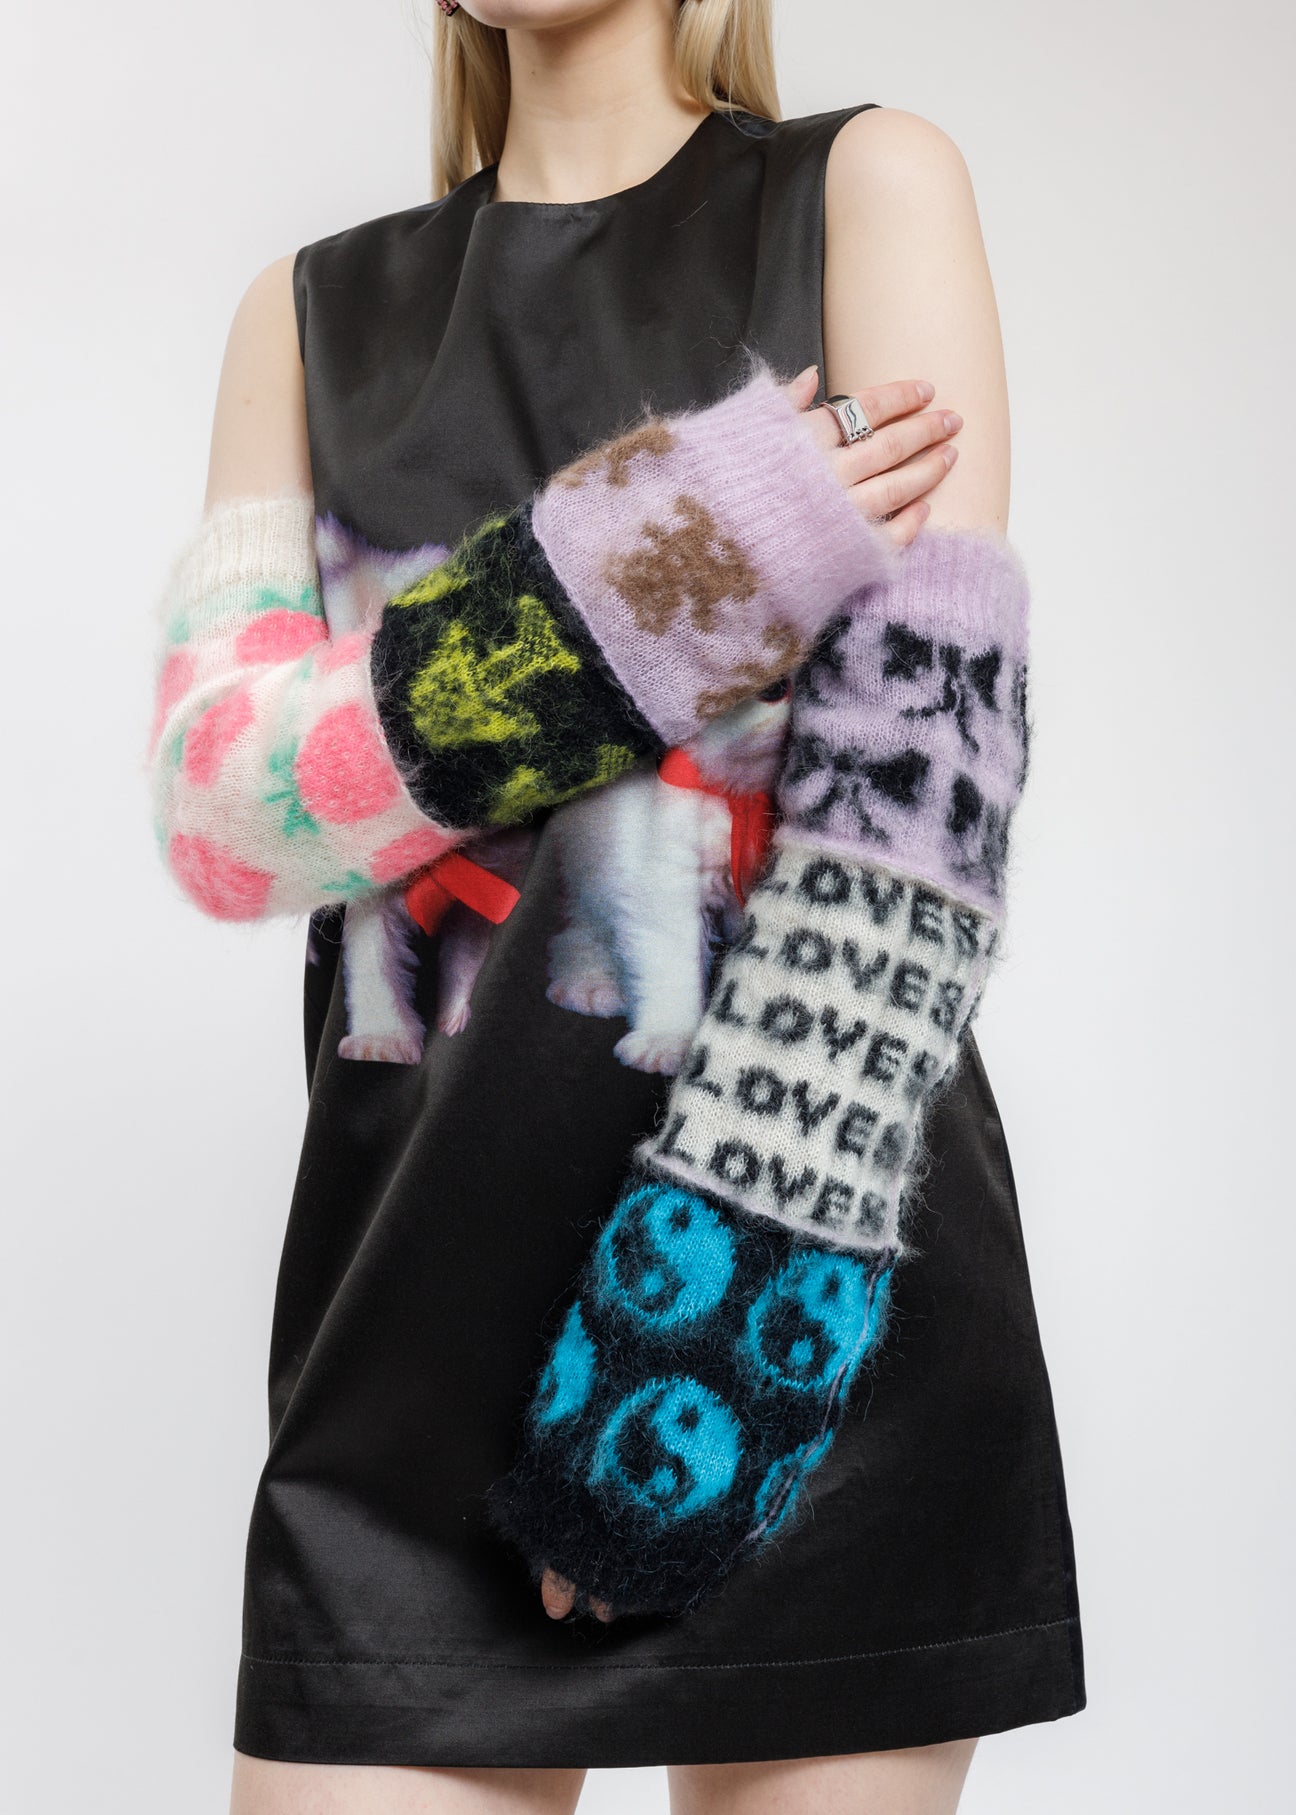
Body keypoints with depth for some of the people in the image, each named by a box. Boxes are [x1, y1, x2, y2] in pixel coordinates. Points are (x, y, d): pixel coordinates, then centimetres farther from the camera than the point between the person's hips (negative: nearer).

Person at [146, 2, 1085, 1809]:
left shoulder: (870, 186, 5)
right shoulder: (313, 310, 14)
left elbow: (930, 744, -9)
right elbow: (218, 814, 0)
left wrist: (730, 1282, -17)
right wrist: (639, 577, -12)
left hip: (819, 1259, -2)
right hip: (428, 1269, 3)